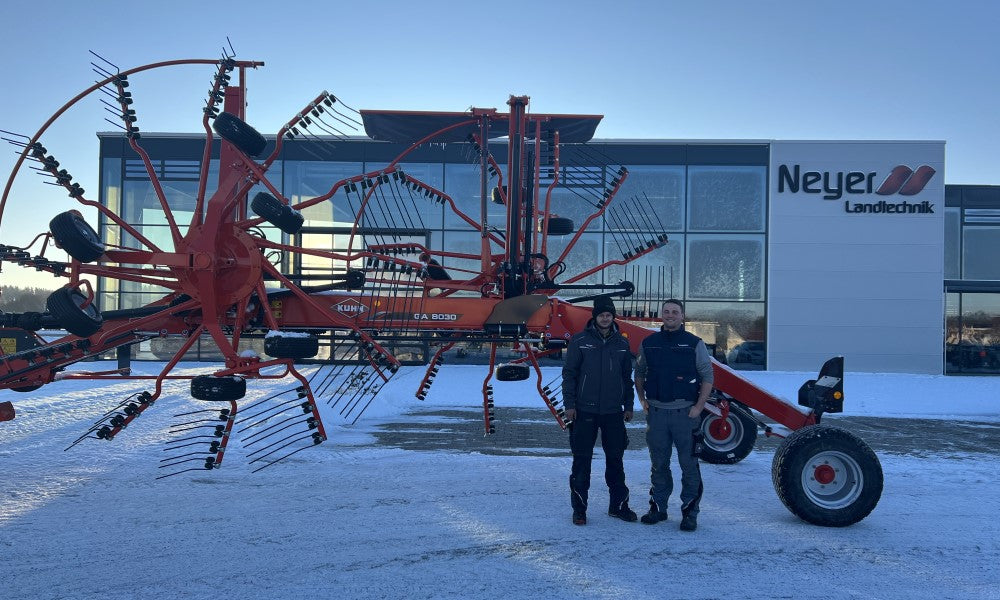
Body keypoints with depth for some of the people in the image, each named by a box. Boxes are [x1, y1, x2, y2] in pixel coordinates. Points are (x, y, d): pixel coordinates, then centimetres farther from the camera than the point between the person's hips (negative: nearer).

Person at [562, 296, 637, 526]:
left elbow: (627, 377, 15)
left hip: (613, 412, 3)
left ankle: (618, 505, 22)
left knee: (615, 459, 9)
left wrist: (628, 405, 11)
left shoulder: (622, 344, 8)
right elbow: (569, 373, -2)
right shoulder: (580, 341, -3)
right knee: (582, 460, 1)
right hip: (585, 411, -3)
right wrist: (569, 404, -7)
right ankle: (579, 508, 11)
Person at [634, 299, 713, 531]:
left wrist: (699, 407, -7)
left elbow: (707, 377, 0)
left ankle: (690, 513, 11)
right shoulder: (648, 344, 8)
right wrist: (642, 400, 7)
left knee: (689, 464, 1)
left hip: (685, 413, -3)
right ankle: (658, 507, 24)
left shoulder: (694, 344, 0)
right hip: (656, 413, 3)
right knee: (658, 464, 12)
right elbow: (639, 374, 19)